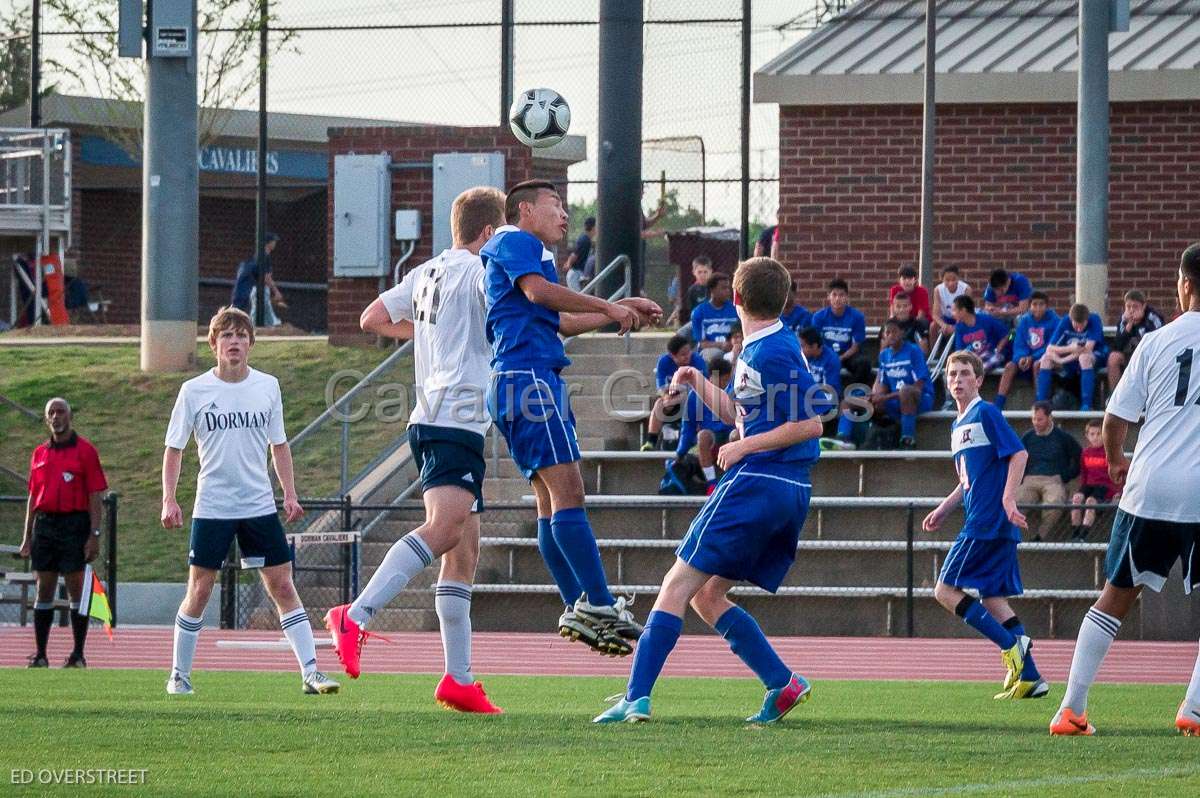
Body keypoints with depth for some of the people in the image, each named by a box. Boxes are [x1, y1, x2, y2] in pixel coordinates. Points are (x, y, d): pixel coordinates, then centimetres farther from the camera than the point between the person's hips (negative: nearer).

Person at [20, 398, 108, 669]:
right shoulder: (40, 453, 13)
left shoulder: (84, 450, -1)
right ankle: (40, 655, 7)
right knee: (44, 589, 4)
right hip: (44, 524, 5)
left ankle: (78, 656, 2)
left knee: (77, 590, -2)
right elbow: (33, 497, 16)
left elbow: (95, 495, -4)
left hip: (74, 524, -5)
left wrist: (94, 535, -11)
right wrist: (27, 537, 12)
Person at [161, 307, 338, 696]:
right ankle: (179, 675, 12)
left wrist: (290, 493, 6)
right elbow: (174, 448, 2)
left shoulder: (267, 386, 4)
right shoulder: (194, 391, -3)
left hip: (260, 506, 2)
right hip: (211, 509, -2)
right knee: (199, 591, -1)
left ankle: (310, 671, -4)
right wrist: (169, 500, -6)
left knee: (283, 587, -3)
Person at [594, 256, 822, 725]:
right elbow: (736, 413, 30)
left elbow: (811, 424, -17)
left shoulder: (772, 353, -13)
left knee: (678, 586, -7)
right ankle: (782, 682, 4)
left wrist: (744, 447, -12)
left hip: (756, 483, -10)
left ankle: (637, 698, -13)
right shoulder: (755, 349, 17)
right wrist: (698, 383, 14)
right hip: (789, 493, 10)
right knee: (706, 595, 13)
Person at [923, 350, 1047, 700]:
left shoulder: (986, 413, -7)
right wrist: (943, 509, 21)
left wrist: (1008, 498, -25)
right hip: (987, 525, 9)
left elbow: (1019, 453, -15)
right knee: (993, 598, 7)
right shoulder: (957, 426, 20)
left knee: (946, 590, -8)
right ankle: (1029, 678, 6)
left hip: (987, 523, -9)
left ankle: (1011, 644, -12)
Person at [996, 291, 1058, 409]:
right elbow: (1019, 345, 5)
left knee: (1037, 364, -36)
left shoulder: (1053, 320, -6)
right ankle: (997, 406, -29)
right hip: (1026, 358, 4)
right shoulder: (1024, 321, 6)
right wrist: (1021, 357, -18)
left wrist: (1032, 358, -20)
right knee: (1010, 366, -23)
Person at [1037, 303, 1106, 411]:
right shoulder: (1065, 322, -11)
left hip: (1096, 357, -4)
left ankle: (1086, 405, -38)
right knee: (1046, 358, -18)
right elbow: (1050, 349, -15)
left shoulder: (1094, 320, -21)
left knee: (1084, 357, -38)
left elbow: (1087, 349, -28)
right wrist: (1070, 348, -33)